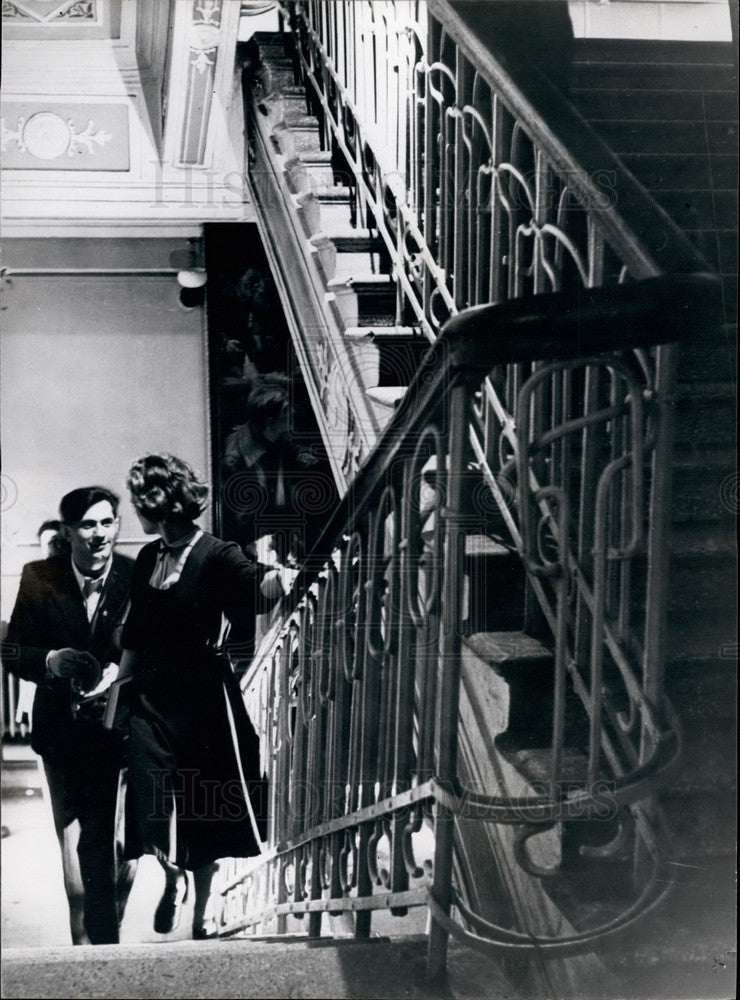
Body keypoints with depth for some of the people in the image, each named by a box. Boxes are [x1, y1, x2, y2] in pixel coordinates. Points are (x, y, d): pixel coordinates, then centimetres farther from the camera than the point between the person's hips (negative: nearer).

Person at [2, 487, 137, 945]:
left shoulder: (140, 578, -8)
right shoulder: (39, 579, -2)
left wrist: (122, 675, -23)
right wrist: (52, 662, -18)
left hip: (120, 730, -1)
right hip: (63, 732, 2)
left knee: (118, 845, -1)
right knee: (75, 848, 8)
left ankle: (107, 936, 25)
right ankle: (86, 943, 26)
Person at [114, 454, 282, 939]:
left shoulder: (215, 556, -10)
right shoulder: (148, 559, 10)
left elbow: (260, 587, -30)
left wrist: (285, 578, -50)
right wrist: (118, 683, 15)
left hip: (202, 696, -4)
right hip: (151, 698, 5)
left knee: (203, 814, 6)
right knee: (154, 810, -6)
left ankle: (201, 913, 24)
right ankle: (174, 878, 23)